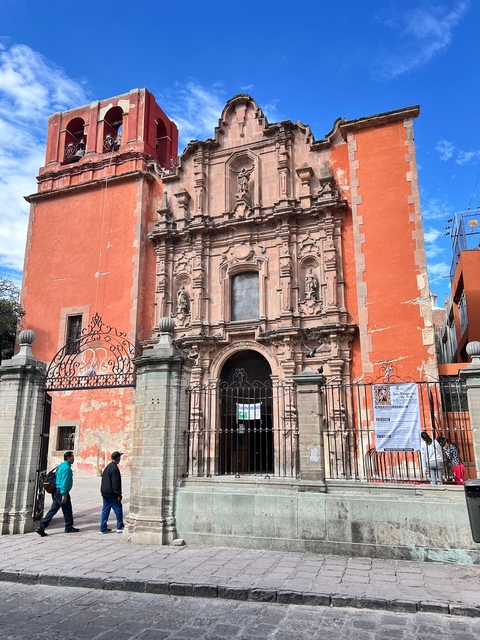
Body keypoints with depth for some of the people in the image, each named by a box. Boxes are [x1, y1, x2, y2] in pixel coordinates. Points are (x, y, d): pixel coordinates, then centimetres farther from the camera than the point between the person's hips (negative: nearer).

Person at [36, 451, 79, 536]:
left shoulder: (61, 466, 15)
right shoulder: (66, 468, -16)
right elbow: (64, 482, -22)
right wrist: (64, 495, -22)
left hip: (56, 491, 9)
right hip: (61, 492, -9)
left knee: (53, 510, 10)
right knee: (67, 510, 5)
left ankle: (41, 528, 6)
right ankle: (69, 528, 18)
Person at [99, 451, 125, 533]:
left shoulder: (107, 467, 13)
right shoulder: (115, 468, -18)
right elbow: (116, 483, -20)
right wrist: (119, 494, -16)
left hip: (105, 493, 9)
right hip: (111, 494, -9)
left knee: (105, 510, 12)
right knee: (118, 509, 1)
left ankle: (103, 528, 14)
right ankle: (119, 527, 8)